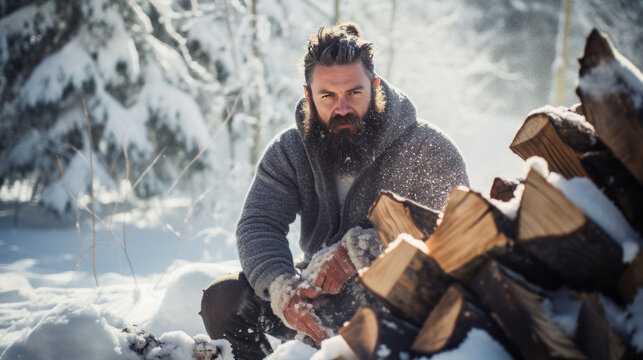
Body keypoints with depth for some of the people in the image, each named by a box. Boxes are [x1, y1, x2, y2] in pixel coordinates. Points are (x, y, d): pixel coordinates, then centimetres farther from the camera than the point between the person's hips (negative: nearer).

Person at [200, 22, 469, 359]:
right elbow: (258, 227, -10)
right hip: (319, 293, 4)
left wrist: (360, 247, -29)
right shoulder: (288, 152, 1)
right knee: (224, 299, -15)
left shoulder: (428, 149, -10)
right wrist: (282, 288, -31)